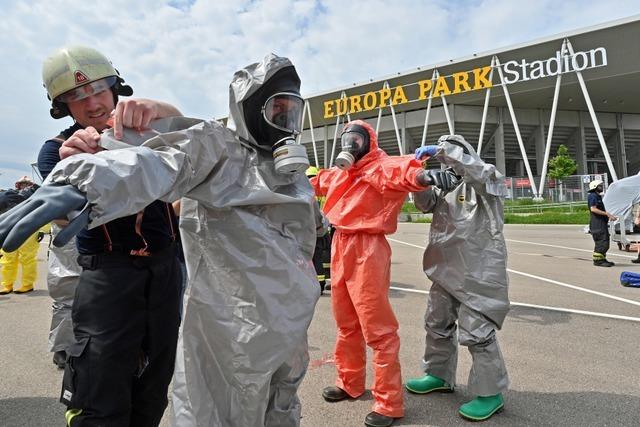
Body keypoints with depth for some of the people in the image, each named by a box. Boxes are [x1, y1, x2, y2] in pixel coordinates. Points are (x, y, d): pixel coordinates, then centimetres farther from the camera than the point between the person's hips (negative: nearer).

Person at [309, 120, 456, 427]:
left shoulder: (379, 167, -10)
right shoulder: (338, 173, 15)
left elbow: (399, 171, -33)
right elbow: (318, 183, 36)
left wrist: (421, 176, -55)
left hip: (368, 250, -8)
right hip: (340, 246, 9)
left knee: (377, 328, -3)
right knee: (346, 323, 19)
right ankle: (350, 383, 38)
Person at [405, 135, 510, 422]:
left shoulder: (485, 181, -5)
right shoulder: (446, 185, 17)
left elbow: (477, 169, -27)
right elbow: (426, 204, 8)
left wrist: (441, 149, -26)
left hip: (479, 271, -8)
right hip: (448, 269, 8)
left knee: (476, 330, -5)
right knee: (437, 323, 16)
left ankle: (490, 393, 12)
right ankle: (439, 375, 34)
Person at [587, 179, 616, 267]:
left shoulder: (598, 196, 22)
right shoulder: (593, 196, -10)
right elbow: (593, 209, -21)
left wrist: (610, 216, 20)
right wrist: (606, 213, -20)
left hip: (602, 223, 11)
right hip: (597, 224, -11)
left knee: (604, 243, 13)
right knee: (602, 242, -12)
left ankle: (602, 259, 19)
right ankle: (597, 260, -8)